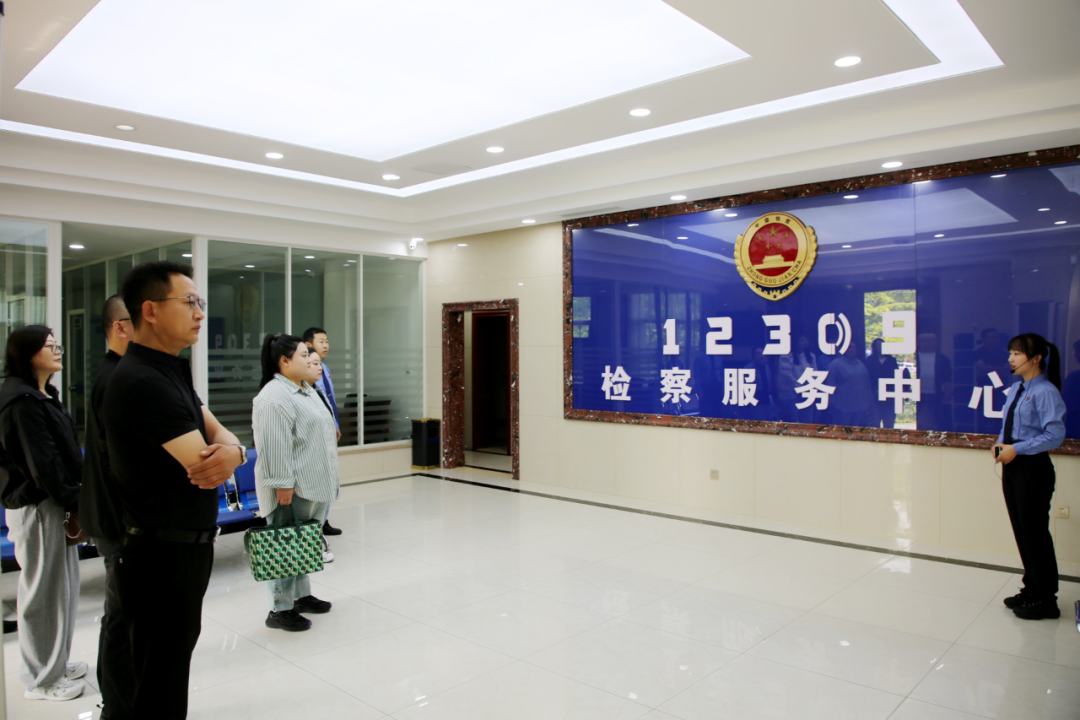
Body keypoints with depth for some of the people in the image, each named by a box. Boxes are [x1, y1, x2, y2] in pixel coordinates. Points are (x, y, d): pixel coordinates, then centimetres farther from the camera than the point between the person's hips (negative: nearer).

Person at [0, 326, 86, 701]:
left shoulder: (43, 395, 12)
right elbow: (42, 462, -20)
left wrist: (73, 504, 10)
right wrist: (73, 505, -16)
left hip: (55, 504, 10)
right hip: (37, 506, -10)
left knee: (63, 585, 18)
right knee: (43, 590, 3)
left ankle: (57, 662, 34)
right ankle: (42, 680, 17)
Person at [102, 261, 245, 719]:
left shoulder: (171, 371, 11)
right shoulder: (143, 381, -23)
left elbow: (218, 432, 6)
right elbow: (201, 461, -26)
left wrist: (231, 451, -18)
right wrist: (225, 454, -3)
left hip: (185, 548, 9)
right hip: (162, 557, -9)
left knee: (175, 661, 24)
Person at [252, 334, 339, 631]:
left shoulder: (305, 390, 14)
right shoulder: (274, 397, -19)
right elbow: (275, 445, -24)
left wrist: (329, 456, 24)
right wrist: (283, 484, -25)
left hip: (312, 484, 10)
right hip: (292, 487, -10)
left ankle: (301, 596, 31)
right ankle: (280, 609, 10)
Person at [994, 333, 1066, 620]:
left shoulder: (1045, 392, -16)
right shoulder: (1015, 389, 10)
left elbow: (1055, 434, -21)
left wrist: (1016, 449, -20)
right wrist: (1001, 443, 3)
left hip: (1033, 467, -8)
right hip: (1012, 466, 8)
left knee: (1035, 531, 1)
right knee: (1021, 530, 16)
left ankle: (1045, 599, 15)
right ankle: (1032, 589, 30)